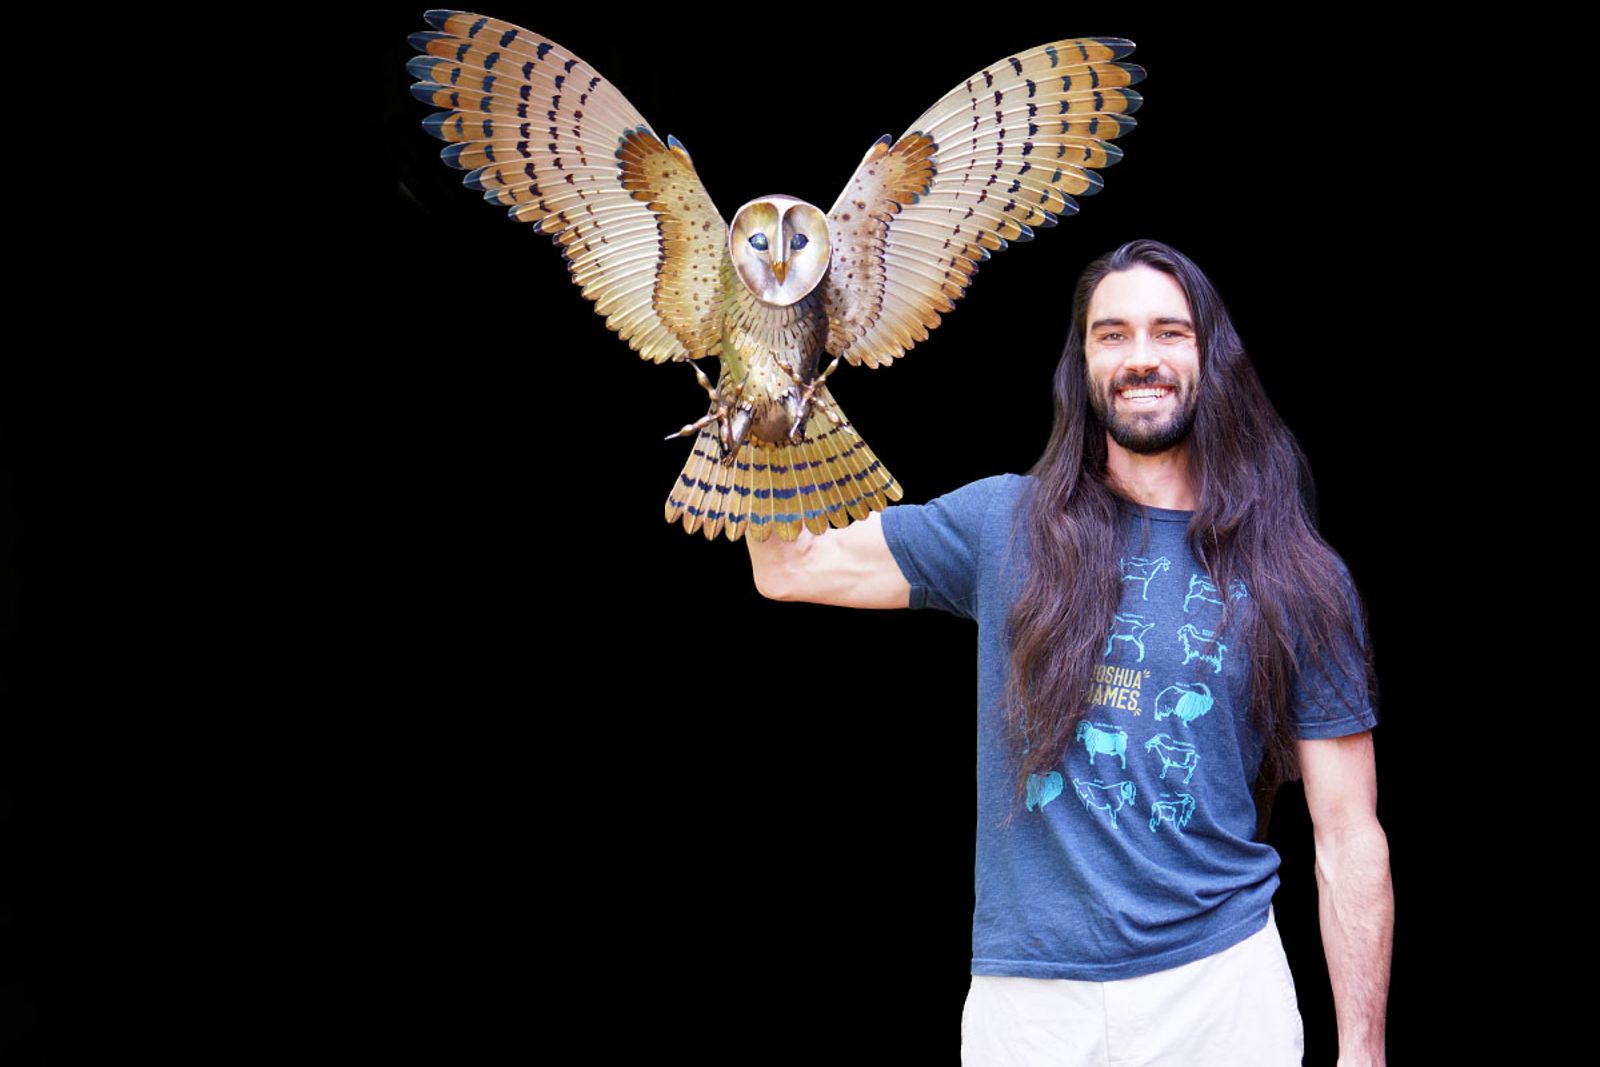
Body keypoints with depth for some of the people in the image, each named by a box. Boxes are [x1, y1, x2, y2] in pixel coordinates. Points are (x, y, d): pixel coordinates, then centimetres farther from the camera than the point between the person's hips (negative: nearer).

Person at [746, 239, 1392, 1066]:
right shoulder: (1007, 525, 4)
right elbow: (790, 564, 5)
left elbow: (1348, 835, 0)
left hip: (1219, 985, -1)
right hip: (1027, 995, 1)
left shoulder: (1298, 579, 1)